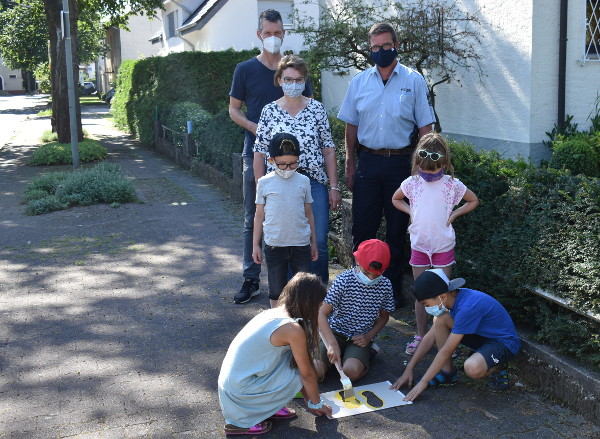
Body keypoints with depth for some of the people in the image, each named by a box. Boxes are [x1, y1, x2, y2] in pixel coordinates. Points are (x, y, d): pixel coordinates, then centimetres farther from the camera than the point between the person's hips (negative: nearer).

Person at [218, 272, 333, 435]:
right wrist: (316, 403, 12)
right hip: (240, 390, -8)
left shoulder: (273, 312, 7)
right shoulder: (294, 329, -19)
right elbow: (307, 373, -6)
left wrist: (308, 399, 25)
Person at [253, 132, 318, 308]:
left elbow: (309, 213, 9)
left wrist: (313, 242, 11)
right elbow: (259, 214, 4)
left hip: (301, 244, 1)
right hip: (274, 245, -1)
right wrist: (256, 245, 4)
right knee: (276, 291, 9)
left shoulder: (303, 181, 2)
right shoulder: (265, 182, -2)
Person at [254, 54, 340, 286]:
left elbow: (328, 150, 6)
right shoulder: (269, 111, 4)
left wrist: (334, 186, 2)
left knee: (318, 243, -2)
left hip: (314, 182, 0)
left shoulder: (316, 108, 5)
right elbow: (259, 154, 5)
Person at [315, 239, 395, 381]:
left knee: (352, 371, -28)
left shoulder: (385, 286, -7)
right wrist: (333, 344, -31)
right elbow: (322, 313, -19)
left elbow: (384, 316, 11)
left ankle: (368, 351, 5)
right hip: (336, 332, -1)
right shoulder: (344, 280, -16)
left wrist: (369, 336, -7)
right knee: (315, 371, -22)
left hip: (360, 338, 1)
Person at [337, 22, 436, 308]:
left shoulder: (413, 81, 1)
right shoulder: (359, 82, 7)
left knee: (397, 231, 7)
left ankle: (393, 289, 20)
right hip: (368, 162, 2)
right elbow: (351, 125, 11)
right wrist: (349, 164, 6)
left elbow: (425, 126, 2)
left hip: (400, 163, -2)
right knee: (362, 228, 3)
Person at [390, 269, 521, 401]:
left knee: (472, 368, -37)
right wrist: (409, 368, -1)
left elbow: (446, 351, -28)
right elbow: (431, 337, 1)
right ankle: (447, 373, 2)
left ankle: (497, 368, -2)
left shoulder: (468, 307, -32)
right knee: (440, 320, -8)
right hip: (483, 335, 8)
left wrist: (423, 382, -22)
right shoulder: (454, 297, -5)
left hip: (505, 342, -8)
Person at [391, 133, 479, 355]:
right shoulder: (412, 183, -4)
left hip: (443, 245, -2)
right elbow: (395, 199, 14)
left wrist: (454, 214, -6)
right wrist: (411, 212, -1)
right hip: (419, 245, 2)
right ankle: (420, 335, 20)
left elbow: (474, 201, 5)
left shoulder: (452, 184, -8)